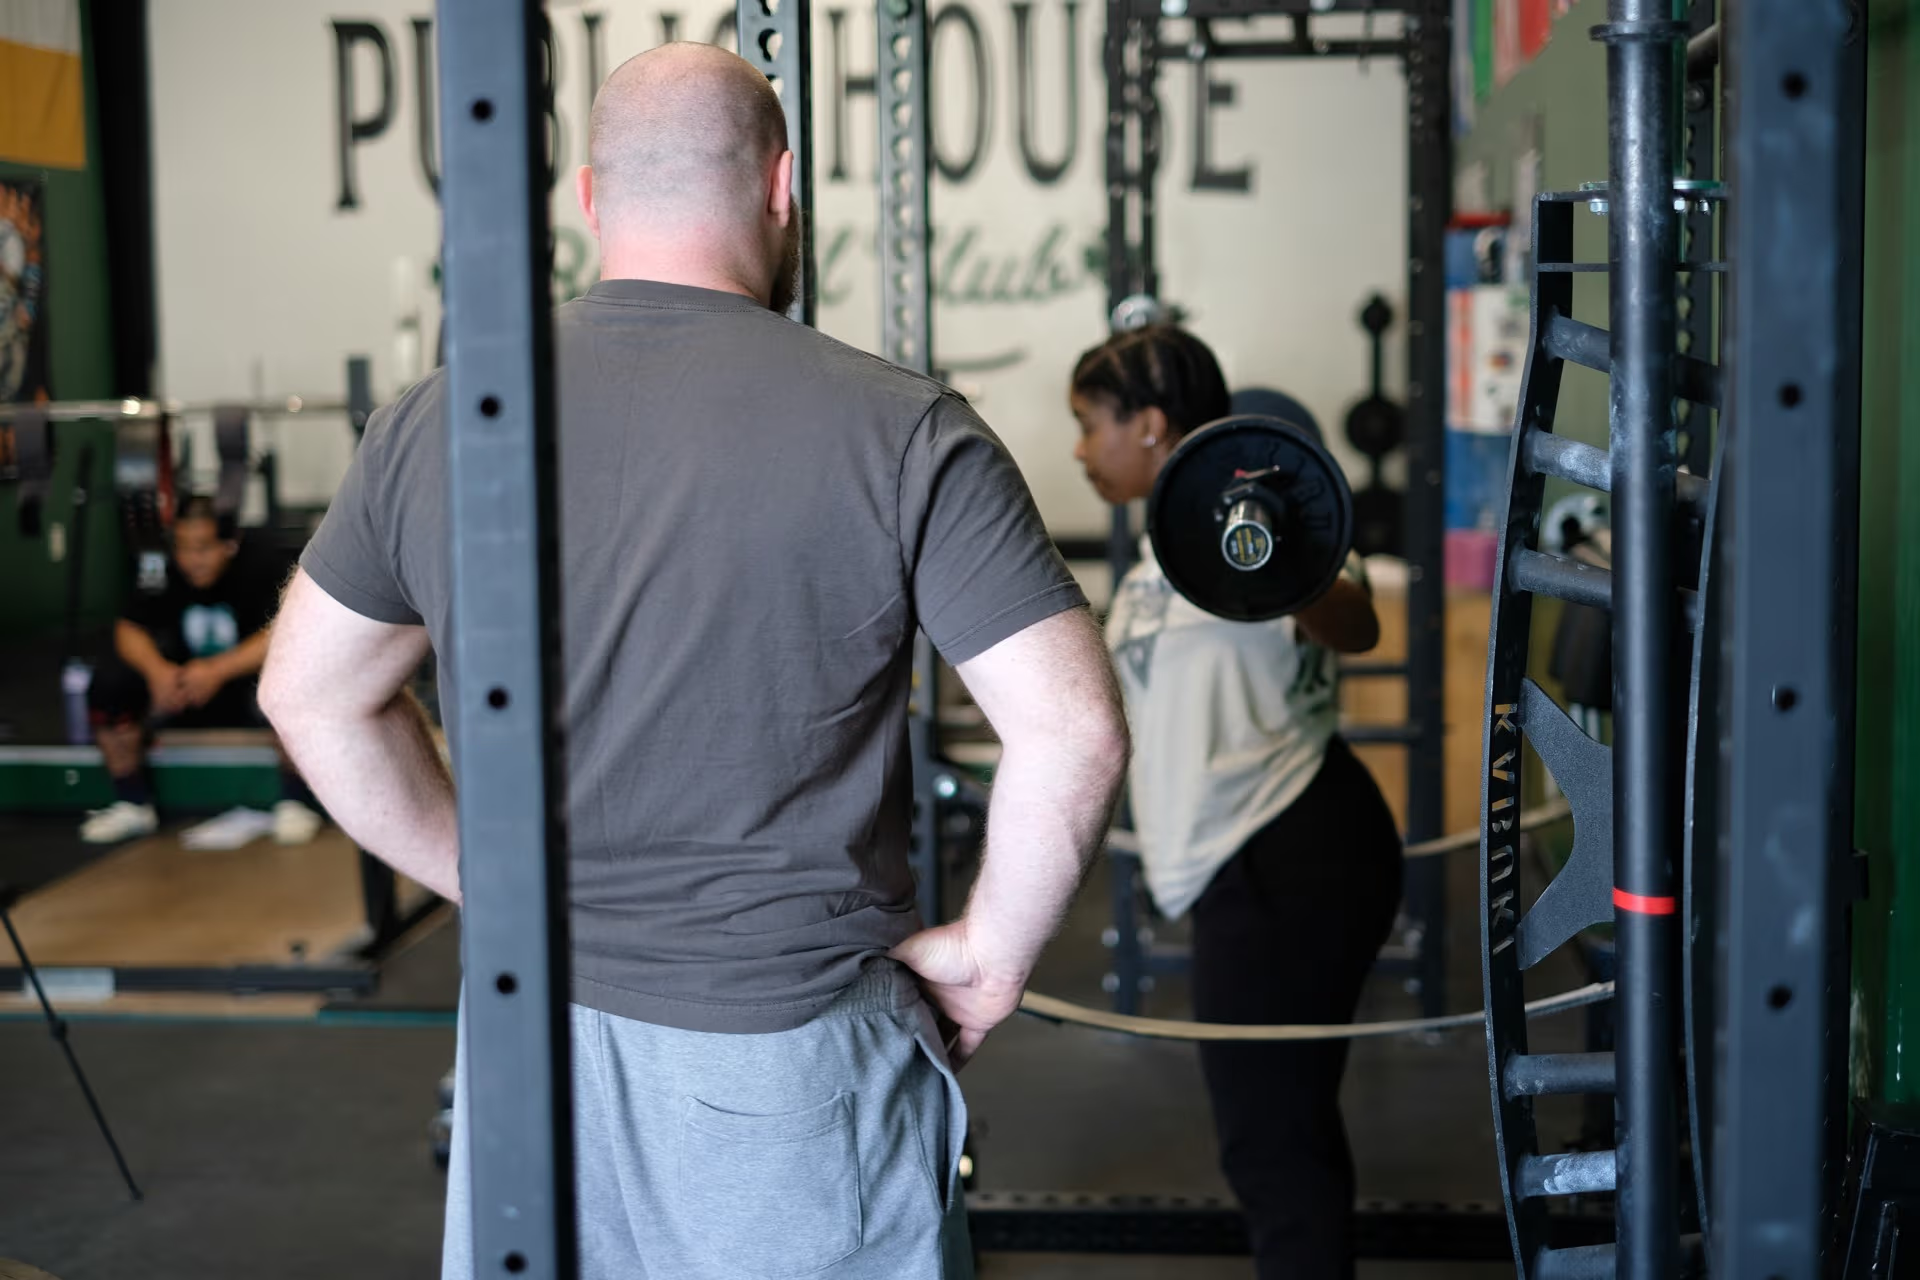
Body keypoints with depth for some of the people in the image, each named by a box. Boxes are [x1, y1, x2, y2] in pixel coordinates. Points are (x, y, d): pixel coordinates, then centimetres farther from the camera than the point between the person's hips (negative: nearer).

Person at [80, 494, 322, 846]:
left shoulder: (262, 571, -18)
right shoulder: (167, 577, -5)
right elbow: (129, 629, -8)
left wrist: (219, 670, -40)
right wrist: (156, 669, -30)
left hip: (247, 683, -4)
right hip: (184, 683, 4)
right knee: (107, 682, -16)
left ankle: (295, 804, -19)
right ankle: (133, 805, -3)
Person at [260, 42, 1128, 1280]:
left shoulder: (432, 425, -1)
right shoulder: (899, 431, -12)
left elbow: (311, 692, 10)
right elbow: (1072, 729, -16)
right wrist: (993, 950, -3)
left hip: (530, 1032, 4)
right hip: (793, 1058, -3)